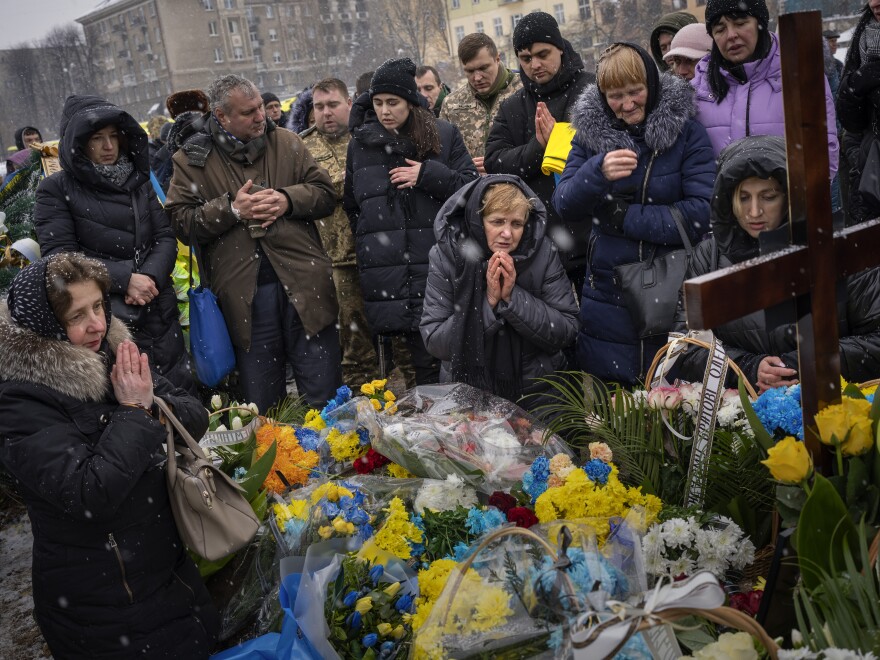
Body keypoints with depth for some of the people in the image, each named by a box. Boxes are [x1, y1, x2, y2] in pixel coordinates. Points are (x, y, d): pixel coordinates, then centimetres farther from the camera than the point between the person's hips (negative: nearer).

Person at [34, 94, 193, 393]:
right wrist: (125, 279, -18)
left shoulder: (138, 181, 11)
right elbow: (60, 256, -10)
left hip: (158, 311, 5)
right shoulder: (56, 190, -1)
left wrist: (149, 277, -13)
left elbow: (165, 237, 7)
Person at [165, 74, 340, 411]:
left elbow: (325, 193, 8)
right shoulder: (193, 159, 3)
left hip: (302, 280, 1)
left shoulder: (286, 142, 9)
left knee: (325, 395, 8)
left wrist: (288, 200, -9)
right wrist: (231, 209, -13)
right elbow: (181, 222, -2)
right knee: (262, 403, 10)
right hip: (242, 292, -1)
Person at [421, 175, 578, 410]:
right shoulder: (447, 256, -8)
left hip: (535, 393, 0)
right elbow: (433, 342, -12)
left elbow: (567, 333, -10)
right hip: (466, 393, 0)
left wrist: (512, 297, -20)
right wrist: (489, 301, -20)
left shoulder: (542, 253, -7)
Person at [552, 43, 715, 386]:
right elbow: (565, 206, -5)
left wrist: (624, 216, -14)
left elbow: (703, 213, -15)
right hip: (608, 290, 2)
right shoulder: (589, 132, 2)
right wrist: (598, 171, -24)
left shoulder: (686, 131, -6)